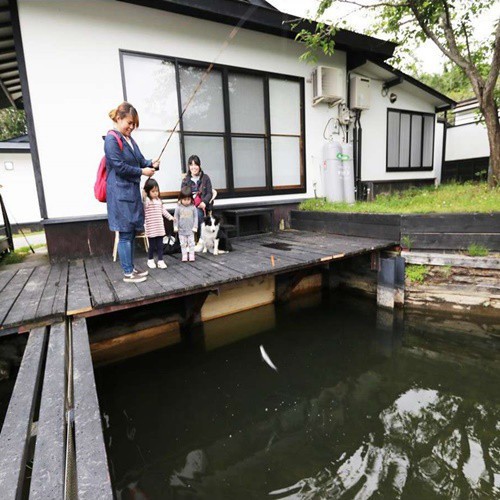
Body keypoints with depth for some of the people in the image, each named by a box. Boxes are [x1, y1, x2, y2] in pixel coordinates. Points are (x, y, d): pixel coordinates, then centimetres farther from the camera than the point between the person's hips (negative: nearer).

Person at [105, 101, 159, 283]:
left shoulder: (129, 139, 15)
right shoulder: (111, 140, -10)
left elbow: (140, 160, 17)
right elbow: (119, 166, -17)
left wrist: (151, 164, -3)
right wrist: (142, 171, -13)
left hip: (132, 191, 9)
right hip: (120, 193, -9)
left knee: (131, 232, 12)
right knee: (125, 234, -4)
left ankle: (131, 268, 22)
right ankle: (127, 273, 6)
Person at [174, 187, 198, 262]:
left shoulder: (193, 207, -6)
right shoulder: (178, 208, -6)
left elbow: (195, 217, -1)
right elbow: (176, 218, -1)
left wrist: (195, 227, -4)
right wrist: (175, 227, -5)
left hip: (190, 230, 0)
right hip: (181, 230, 0)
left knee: (191, 244, 6)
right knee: (183, 244, 8)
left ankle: (191, 256, 15)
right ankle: (184, 256, 17)